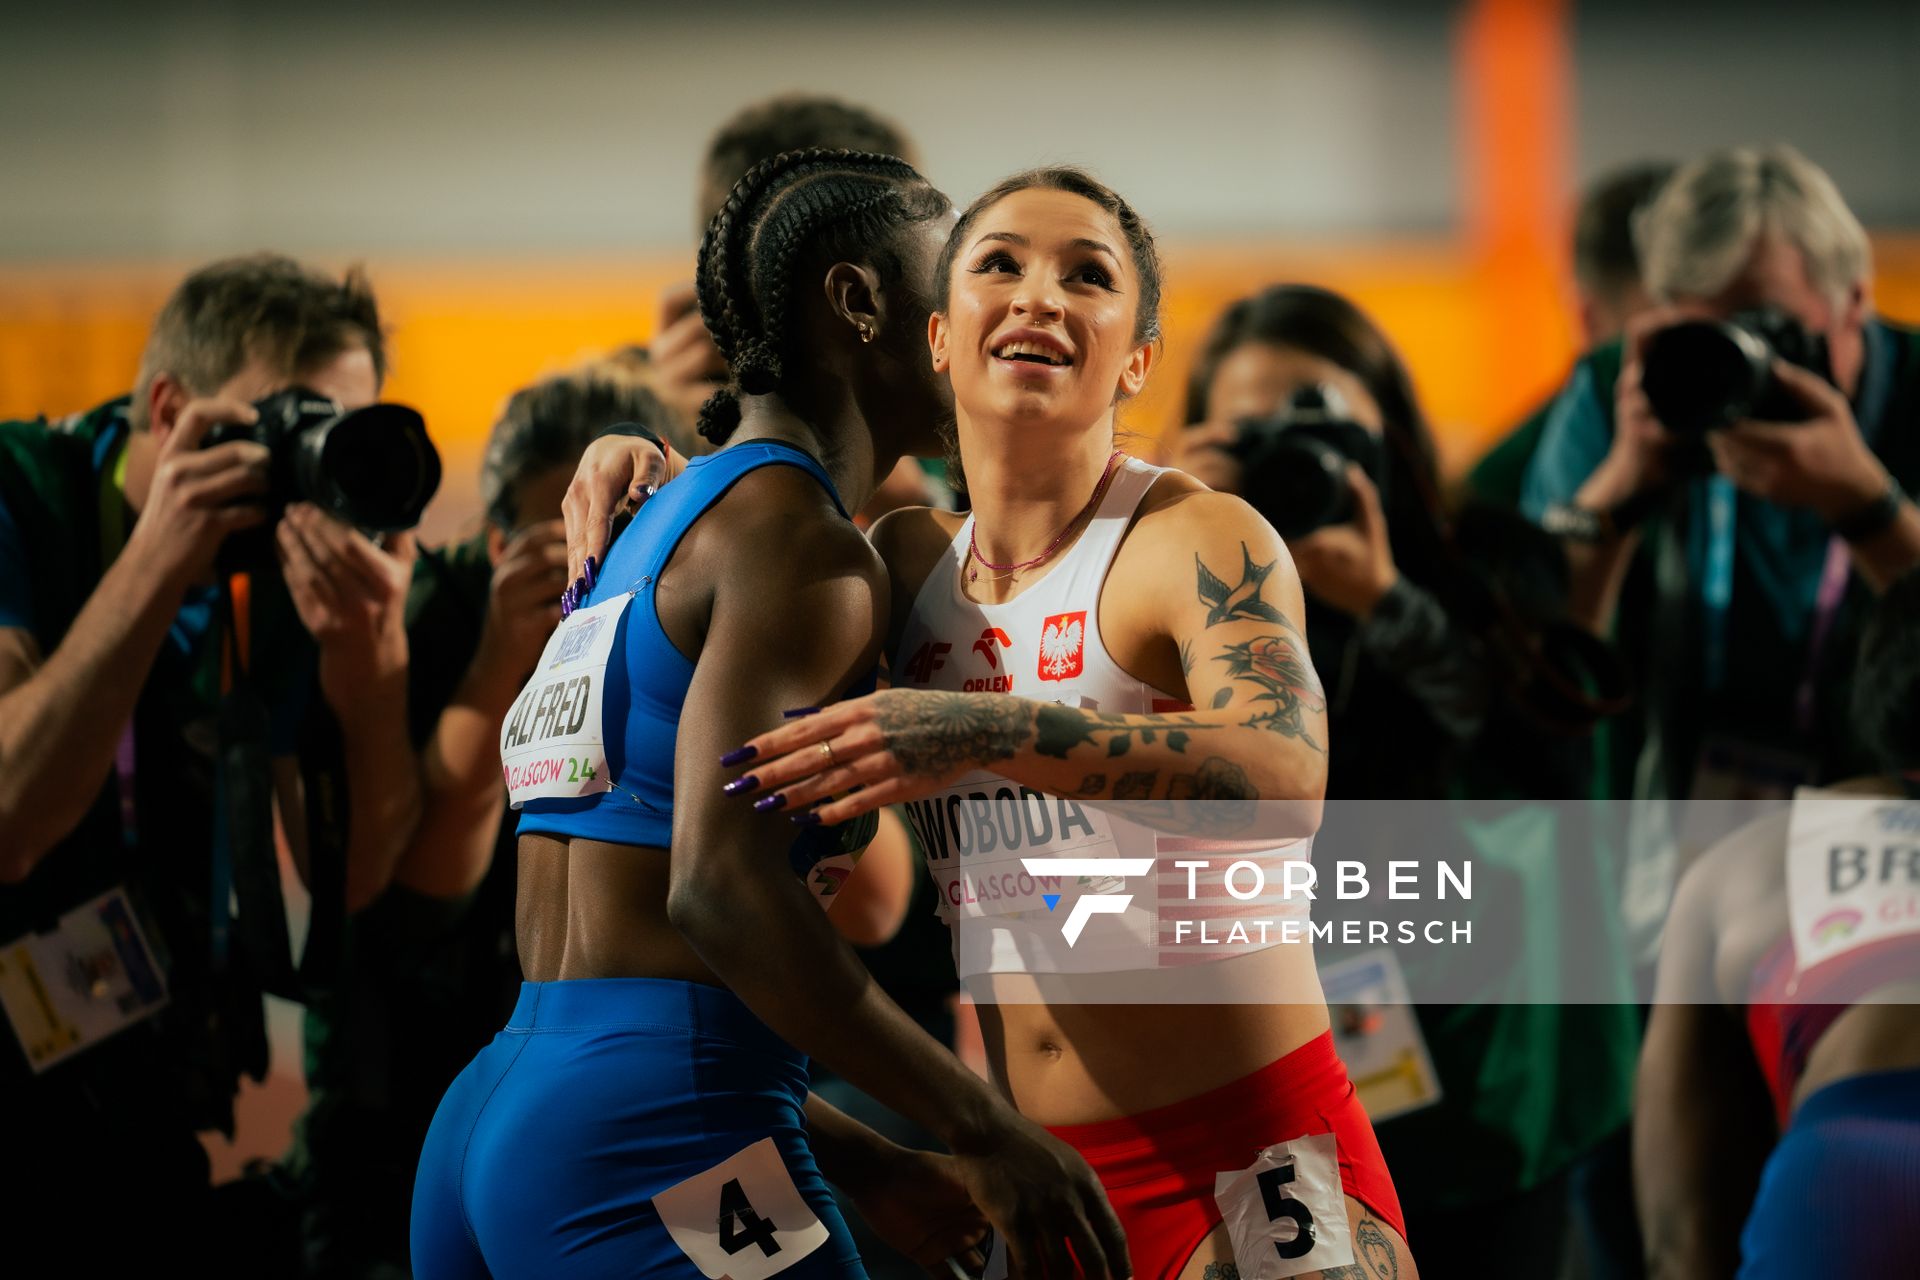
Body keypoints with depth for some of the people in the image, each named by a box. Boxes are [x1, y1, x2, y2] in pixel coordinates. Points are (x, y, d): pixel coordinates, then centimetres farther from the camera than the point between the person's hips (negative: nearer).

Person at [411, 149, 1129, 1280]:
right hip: (654, 1143, -10)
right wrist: (985, 1131, -17)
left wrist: (865, 1167, 23)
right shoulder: (803, 541, -7)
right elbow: (720, 885, -21)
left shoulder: (653, 531, 22)